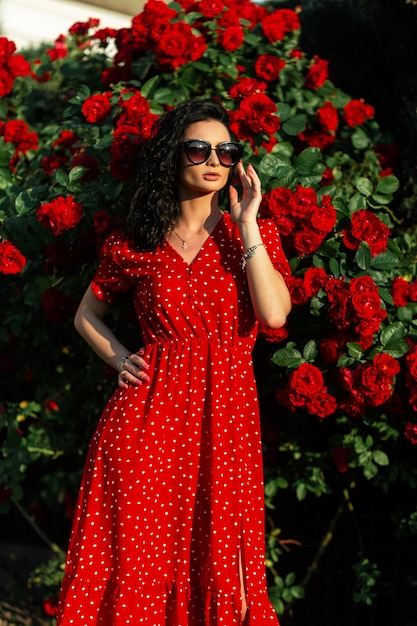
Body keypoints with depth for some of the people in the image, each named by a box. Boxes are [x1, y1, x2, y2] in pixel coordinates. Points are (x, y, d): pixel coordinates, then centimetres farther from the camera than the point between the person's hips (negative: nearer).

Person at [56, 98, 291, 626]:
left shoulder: (254, 235, 6)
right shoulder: (134, 244, 5)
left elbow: (274, 314, -12)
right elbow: (87, 315, 20)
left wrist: (246, 226, -9)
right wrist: (122, 360, 3)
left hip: (225, 415, 0)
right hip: (149, 410, 0)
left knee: (215, 557, 5)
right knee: (137, 556, 2)